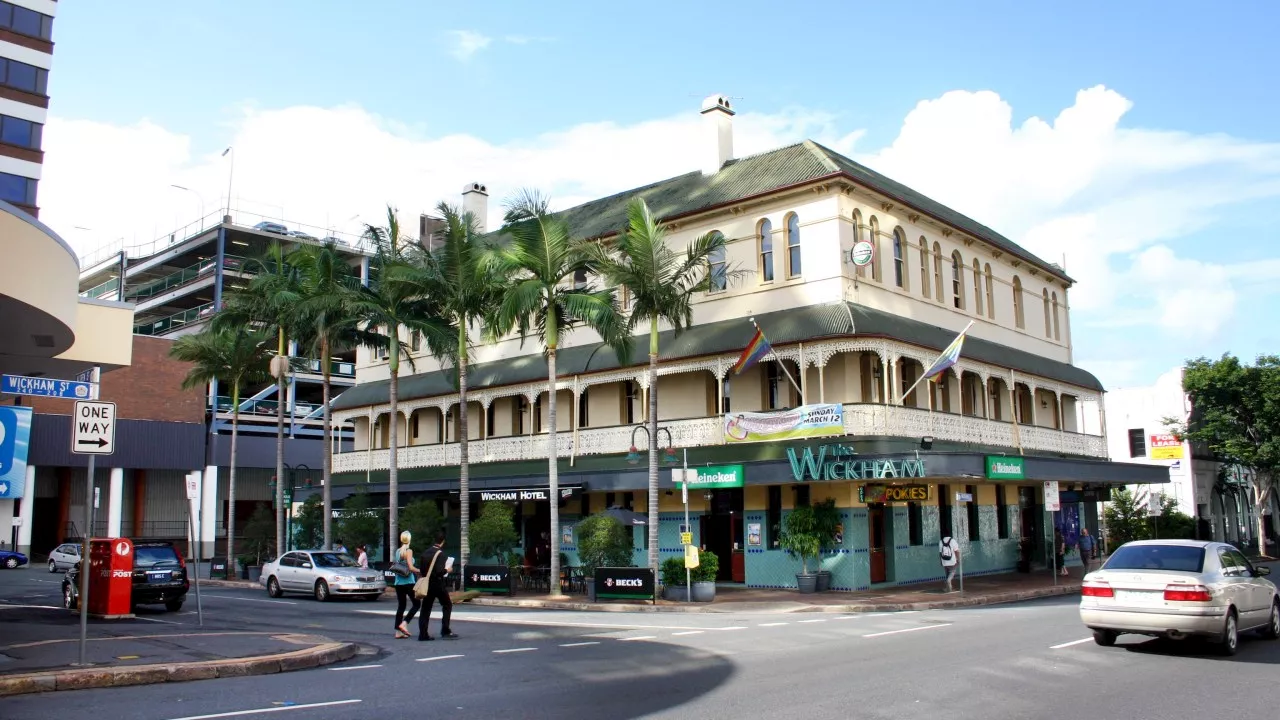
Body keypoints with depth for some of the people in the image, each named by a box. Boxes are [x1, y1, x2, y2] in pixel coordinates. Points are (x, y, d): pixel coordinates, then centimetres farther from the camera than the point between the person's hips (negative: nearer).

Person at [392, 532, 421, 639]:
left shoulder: (397, 551, 10)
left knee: (401, 606, 9)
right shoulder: (408, 551, -10)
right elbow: (411, 567, -18)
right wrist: (420, 571, -3)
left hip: (398, 582, 7)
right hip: (408, 581, -7)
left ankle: (398, 631, 5)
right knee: (417, 603, 4)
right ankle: (404, 623, -10)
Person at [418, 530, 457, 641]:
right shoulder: (440, 553, -15)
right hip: (438, 584, -6)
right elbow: (439, 571, -21)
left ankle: (423, 633, 3)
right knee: (447, 605, 10)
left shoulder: (426, 553, 6)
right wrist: (446, 570, -3)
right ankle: (445, 630, 6)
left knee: (426, 609, 7)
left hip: (427, 584, 6)